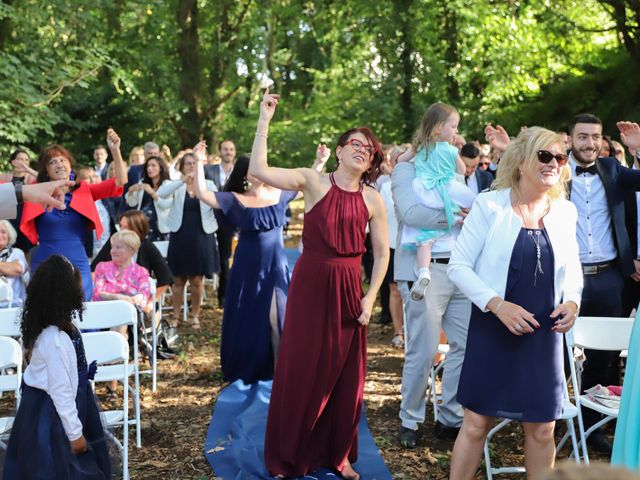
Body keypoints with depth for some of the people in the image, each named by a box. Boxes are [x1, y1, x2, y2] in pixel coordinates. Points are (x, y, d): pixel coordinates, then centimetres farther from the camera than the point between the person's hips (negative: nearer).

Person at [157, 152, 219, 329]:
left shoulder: (208, 185, 3)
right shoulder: (176, 185, 0)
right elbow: (161, 193, -21)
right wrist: (183, 180, -29)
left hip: (201, 237, 0)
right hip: (180, 237, 0)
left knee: (197, 281, 6)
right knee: (178, 280, 7)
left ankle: (195, 316, 18)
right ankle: (176, 317, 17)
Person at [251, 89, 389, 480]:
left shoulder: (373, 199, 3)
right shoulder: (313, 181, -4)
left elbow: (382, 252, 7)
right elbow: (258, 170, -15)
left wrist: (370, 298, -1)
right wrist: (265, 121, -18)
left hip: (349, 290, 3)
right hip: (310, 286, -3)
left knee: (345, 375, 9)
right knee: (301, 370, 3)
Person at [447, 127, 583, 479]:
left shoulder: (565, 212, 4)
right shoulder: (489, 205, -8)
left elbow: (572, 271, 15)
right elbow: (458, 266, -9)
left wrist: (572, 302, -5)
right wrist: (498, 305, -19)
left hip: (543, 336, 4)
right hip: (492, 331, -3)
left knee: (542, 430, 10)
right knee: (475, 425, 3)